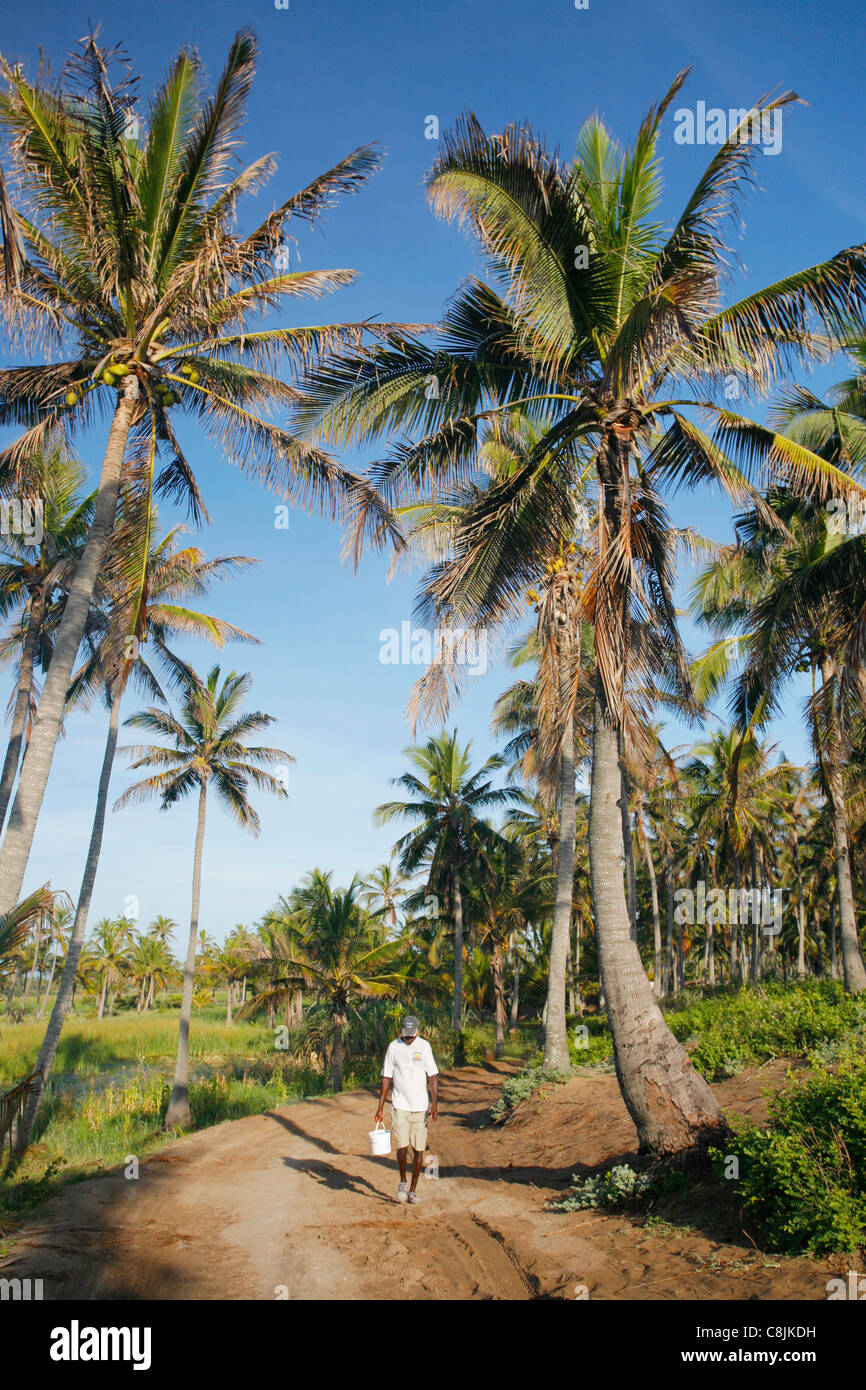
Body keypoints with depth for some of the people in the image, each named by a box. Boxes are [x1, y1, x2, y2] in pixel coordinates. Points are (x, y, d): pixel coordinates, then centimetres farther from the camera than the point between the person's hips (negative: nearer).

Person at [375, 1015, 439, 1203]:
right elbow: (386, 1077, 5)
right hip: (400, 1105, 0)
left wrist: (435, 1104, -11)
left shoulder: (424, 1046, 1)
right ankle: (403, 1182, 18)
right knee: (401, 1147, -8)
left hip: (420, 1106, 1)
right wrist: (380, 1108, 3)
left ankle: (413, 1189, 18)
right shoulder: (393, 1047, 1)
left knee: (419, 1149, 3)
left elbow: (433, 1076, 0)